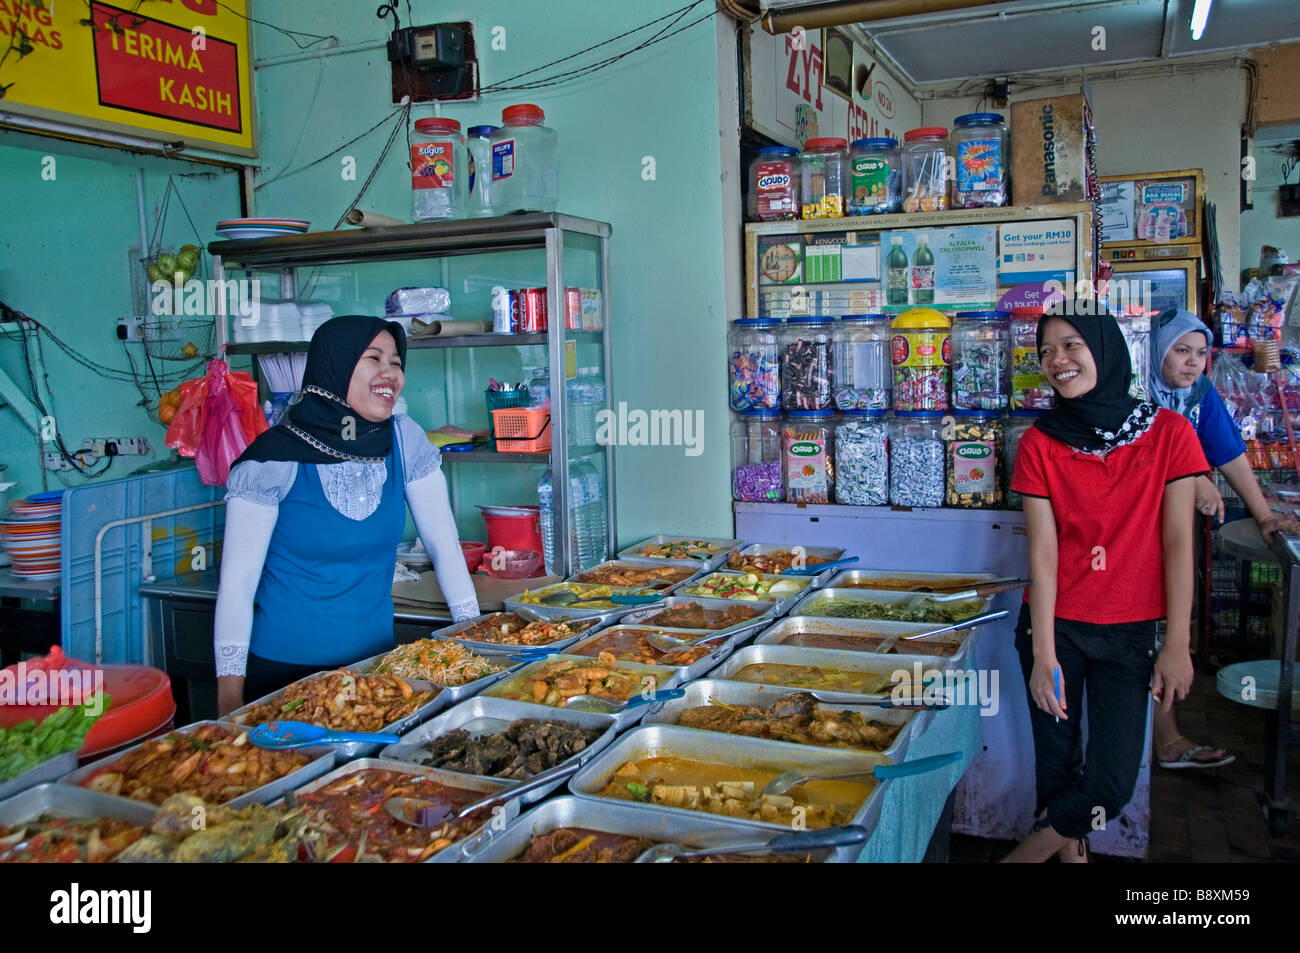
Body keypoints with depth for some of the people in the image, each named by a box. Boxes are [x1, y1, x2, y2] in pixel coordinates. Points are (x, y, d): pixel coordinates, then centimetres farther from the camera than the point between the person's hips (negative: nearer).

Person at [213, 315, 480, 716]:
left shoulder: (404, 440, -6)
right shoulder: (274, 458, -16)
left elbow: (444, 543, 1)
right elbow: (237, 584, -14)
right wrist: (230, 708, -16)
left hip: (374, 659, 4)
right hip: (283, 668, -4)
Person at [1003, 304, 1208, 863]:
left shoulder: (1168, 433, -3)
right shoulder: (1040, 444, -3)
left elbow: (1177, 541, -4)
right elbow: (1043, 549, -8)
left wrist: (1177, 646, -8)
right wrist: (1044, 654, -14)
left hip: (1129, 632, 0)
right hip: (1055, 624, 0)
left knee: (1112, 782, -4)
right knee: (1058, 764, 5)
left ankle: (1026, 854, 19)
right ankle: (1070, 854, 29)